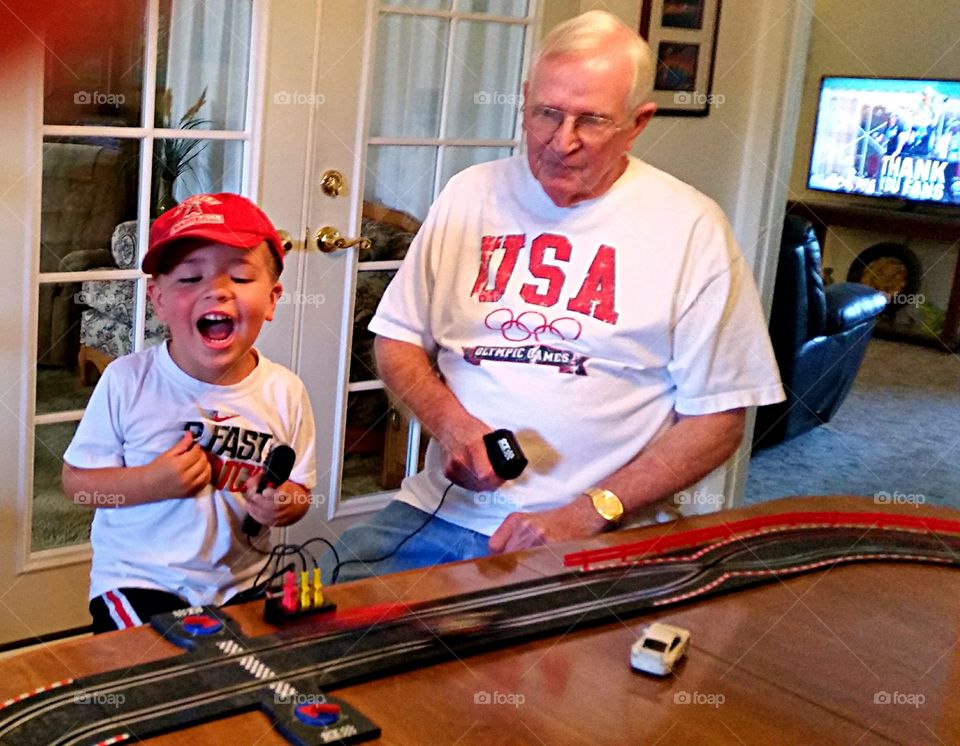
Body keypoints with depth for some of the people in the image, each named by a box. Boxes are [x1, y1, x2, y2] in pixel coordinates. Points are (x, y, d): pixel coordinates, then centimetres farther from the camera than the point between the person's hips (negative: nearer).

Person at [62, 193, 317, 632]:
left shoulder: (285, 393, -5)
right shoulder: (127, 381, -10)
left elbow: (299, 491, 6)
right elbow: (76, 481, -4)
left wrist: (283, 505, -17)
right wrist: (150, 482, -20)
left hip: (240, 585, 3)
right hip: (139, 579, -3)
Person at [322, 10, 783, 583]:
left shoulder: (691, 227, -4)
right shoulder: (471, 194, 7)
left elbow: (718, 419, -3)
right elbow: (398, 341, 14)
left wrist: (588, 514, -12)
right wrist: (448, 420, -7)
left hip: (599, 536, -3)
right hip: (445, 509, 3)